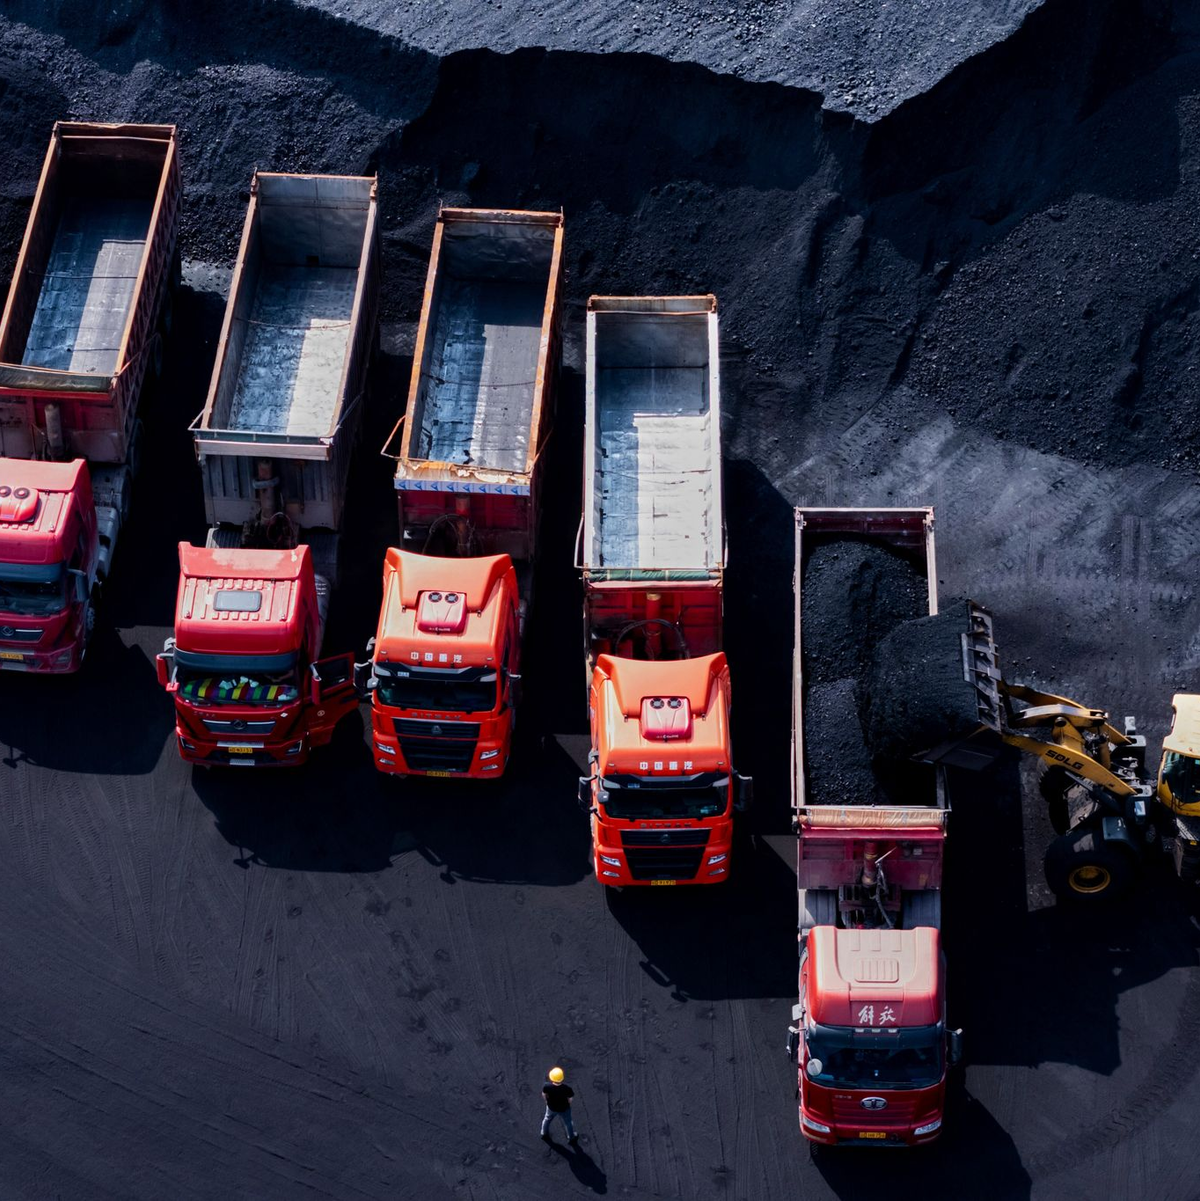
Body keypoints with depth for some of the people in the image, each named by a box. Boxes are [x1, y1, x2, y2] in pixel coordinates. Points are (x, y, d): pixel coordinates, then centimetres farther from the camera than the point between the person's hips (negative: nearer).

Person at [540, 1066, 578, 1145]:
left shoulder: (547, 1086, -34)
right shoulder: (567, 1088, -39)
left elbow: (544, 1095, -13)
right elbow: (569, 1100, -22)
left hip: (551, 1108, 2)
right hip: (564, 1109, -1)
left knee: (547, 1119, 34)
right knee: (568, 1122, 28)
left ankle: (544, 1134, 59)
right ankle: (571, 1138, 53)